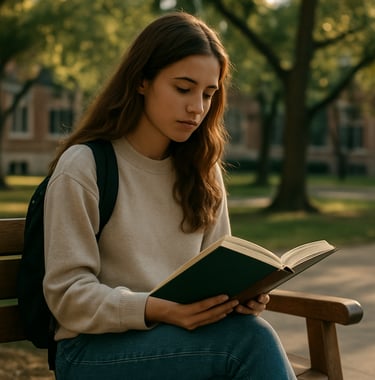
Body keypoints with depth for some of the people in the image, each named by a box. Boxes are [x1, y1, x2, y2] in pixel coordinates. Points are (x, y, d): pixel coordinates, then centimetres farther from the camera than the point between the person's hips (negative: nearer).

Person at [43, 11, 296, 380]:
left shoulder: (203, 170, 9)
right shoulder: (83, 166, -8)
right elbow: (68, 296, -10)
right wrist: (157, 310, -26)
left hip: (185, 336, 5)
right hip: (95, 348, -4)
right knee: (250, 338, -30)